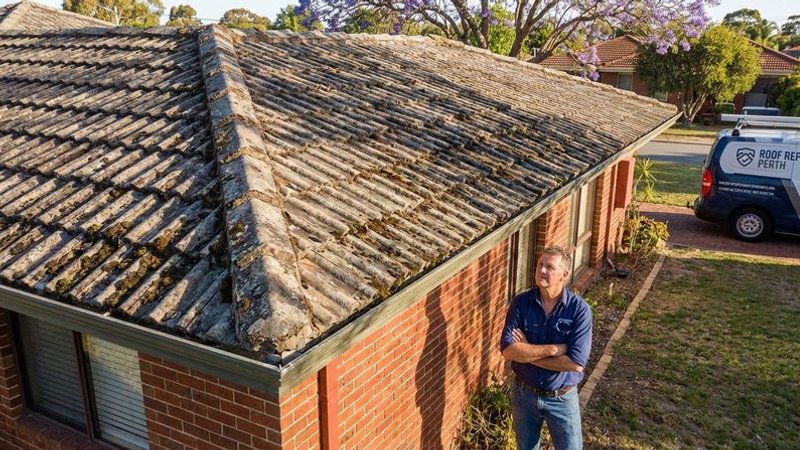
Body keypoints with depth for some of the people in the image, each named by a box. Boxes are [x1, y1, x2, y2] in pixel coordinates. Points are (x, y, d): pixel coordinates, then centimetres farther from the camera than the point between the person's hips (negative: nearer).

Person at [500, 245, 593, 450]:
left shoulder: (580, 309, -18)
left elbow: (576, 363, -24)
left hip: (562, 398, -2)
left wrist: (527, 352, -20)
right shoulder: (520, 303, -12)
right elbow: (508, 351, -21)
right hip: (523, 393, 2)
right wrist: (553, 349, -25)